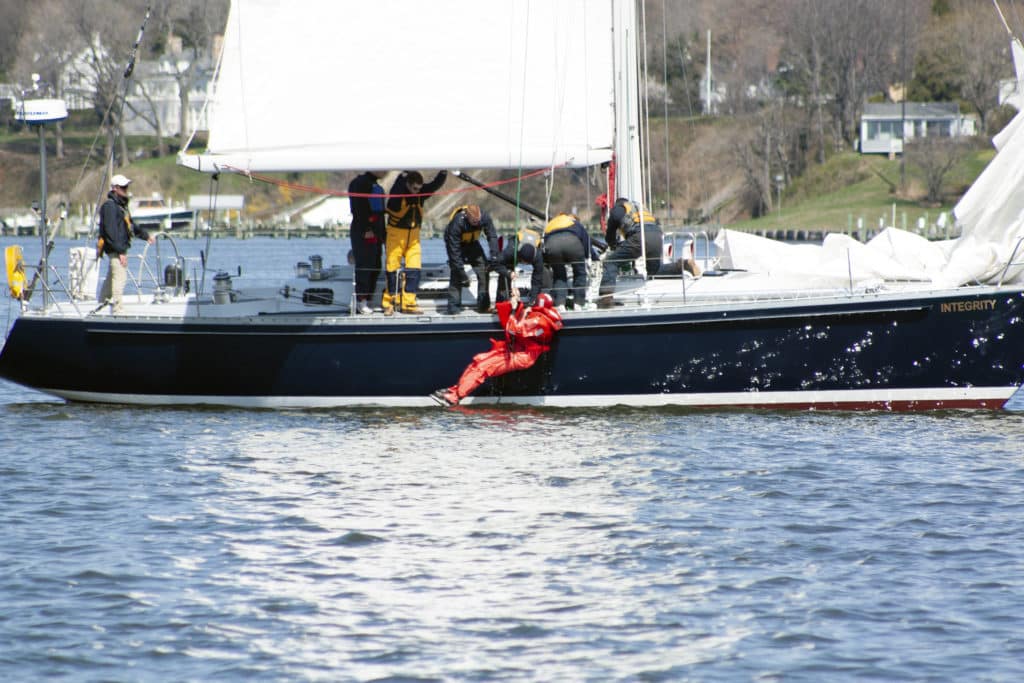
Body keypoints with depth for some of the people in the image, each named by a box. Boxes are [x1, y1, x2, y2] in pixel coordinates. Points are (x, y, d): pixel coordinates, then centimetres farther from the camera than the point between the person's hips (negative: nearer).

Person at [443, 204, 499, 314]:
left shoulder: (485, 217, -27)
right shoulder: (457, 223, -39)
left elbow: (492, 236, -15)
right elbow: (454, 249, -34)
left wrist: (493, 257, -24)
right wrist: (461, 271, -34)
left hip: (472, 242, 4)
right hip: (456, 243, -4)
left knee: (483, 270, -7)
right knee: (456, 274, -19)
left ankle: (483, 305, -1)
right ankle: (453, 307, -15)